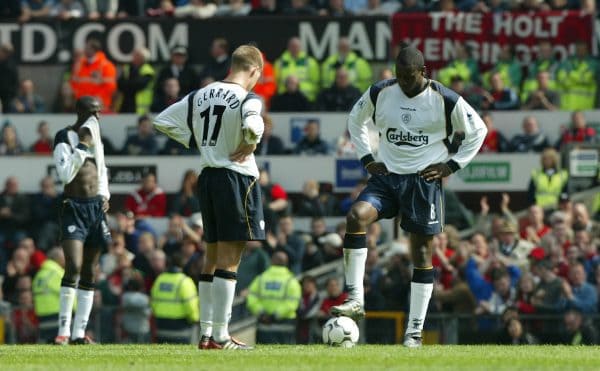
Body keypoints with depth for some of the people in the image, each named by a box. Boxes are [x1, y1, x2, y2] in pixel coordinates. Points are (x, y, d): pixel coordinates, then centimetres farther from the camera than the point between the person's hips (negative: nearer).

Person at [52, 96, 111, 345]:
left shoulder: (95, 136, 15)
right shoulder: (65, 137, -7)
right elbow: (65, 174, -18)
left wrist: (105, 195, 12)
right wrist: (82, 146, -17)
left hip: (96, 206, 7)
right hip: (73, 207, -7)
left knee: (89, 272, 5)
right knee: (73, 267, -19)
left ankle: (79, 331, 7)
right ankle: (64, 329, -14)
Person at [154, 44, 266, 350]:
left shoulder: (200, 96, 10)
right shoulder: (247, 99, -11)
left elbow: (162, 121, 15)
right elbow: (251, 124, -33)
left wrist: (195, 142, 14)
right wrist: (251, 142, -12)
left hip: (207, 176, 7)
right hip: (237, 176, -7)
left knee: (212, 256, 14)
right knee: (229, 259, -5)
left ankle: (205, 331, 15)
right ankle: (220, 335, -6)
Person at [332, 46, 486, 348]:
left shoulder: (445, 100, -8)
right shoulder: (380, 93, -1)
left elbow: (478, 130, 5)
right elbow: (355, 120, 18)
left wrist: (452, 165, -3)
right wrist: (366, 158, 7)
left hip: (424, 180, -2)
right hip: (387, 176, 2)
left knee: (422, 252, 0)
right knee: (355, 217, -25)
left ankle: (415, 330, 7)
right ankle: (355, 300, -22)